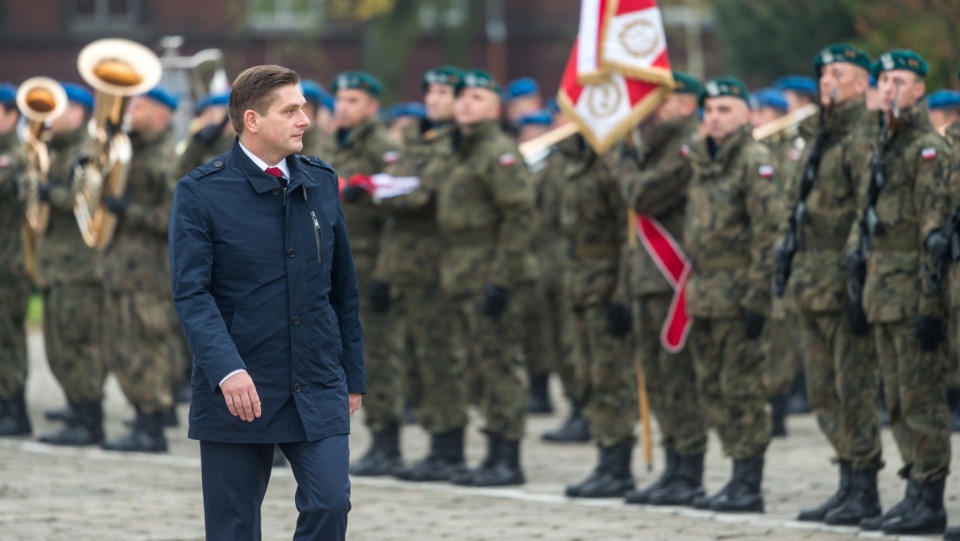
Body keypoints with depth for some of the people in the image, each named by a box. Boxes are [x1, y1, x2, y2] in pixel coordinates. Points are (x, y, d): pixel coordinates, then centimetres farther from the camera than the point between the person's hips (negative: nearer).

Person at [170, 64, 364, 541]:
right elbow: (191, 293, -13)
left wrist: (353, 376, 15)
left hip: (318, 388, 3)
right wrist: (227, 369, -27)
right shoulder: (200, 193, -6)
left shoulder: (321, 182, 8)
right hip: (239, 389, -3)